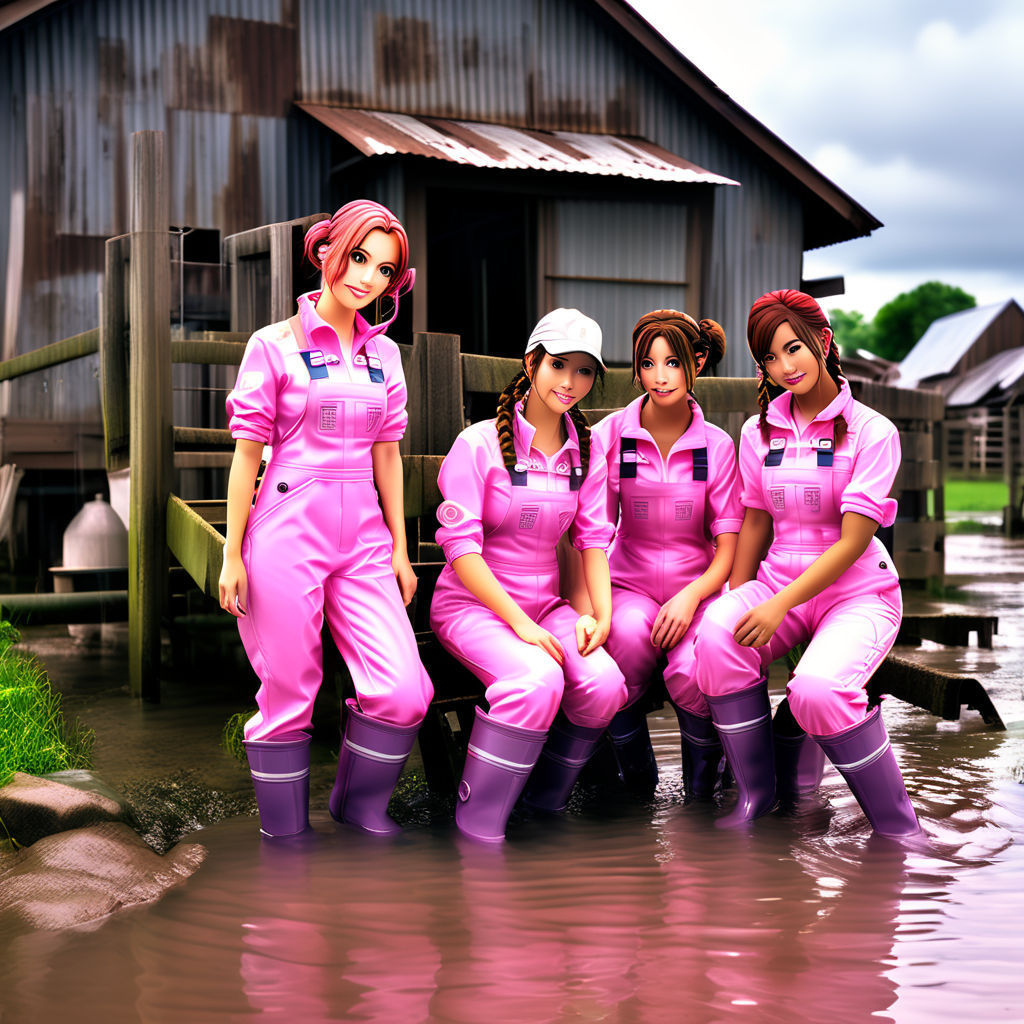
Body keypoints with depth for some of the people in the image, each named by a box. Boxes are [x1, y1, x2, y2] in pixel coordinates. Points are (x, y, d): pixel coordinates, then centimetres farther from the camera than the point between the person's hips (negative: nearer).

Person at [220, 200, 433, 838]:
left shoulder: (383, 353, 13)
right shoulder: (275, 344, -1)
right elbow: (248, 451, -1)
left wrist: (399, 548, 13)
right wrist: (233, 555, -3)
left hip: (364, 535, 4)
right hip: (288, 530, -4)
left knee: (406, 691, -7)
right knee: (289, 695, 2)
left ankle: (360, 806, 18)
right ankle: (287, 840, 20)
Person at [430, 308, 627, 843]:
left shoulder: (587, 451, 8)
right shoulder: (480, 442, -9)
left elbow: (594, 538, 5)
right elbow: (461, 546, -14)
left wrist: (601, 613, -13)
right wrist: (520, 622, -21)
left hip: (545, 603, 5)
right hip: (471, 603, -5)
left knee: (604, 681, -24)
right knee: (538, 678, -34)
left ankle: (545, 803, 0)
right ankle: (476, 828, -19)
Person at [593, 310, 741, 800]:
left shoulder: (717, 446, 0)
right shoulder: (610, 435, -1)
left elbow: (728, 547, 0)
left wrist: (691, 595, -19)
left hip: (697, 588, 0)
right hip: (629, 583, 0)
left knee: (692, 673, -32)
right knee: (630, 633, -36)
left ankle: (702, 788, 1)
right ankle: (635, 780, -11)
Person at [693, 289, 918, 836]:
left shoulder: (871, 431, -7)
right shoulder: (759, 432, 9)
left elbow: (853, 541, -13)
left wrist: (779, 606, -21)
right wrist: (736, 601, 1)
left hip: (858, 591, -4)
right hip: (778, 582, 4)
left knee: (818, 689, -34)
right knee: (717, 635, -30)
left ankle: (898, 825, -11)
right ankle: (755, 792, -11)